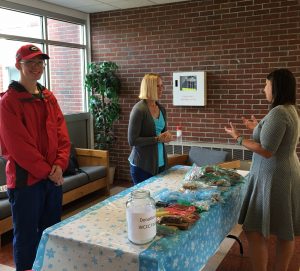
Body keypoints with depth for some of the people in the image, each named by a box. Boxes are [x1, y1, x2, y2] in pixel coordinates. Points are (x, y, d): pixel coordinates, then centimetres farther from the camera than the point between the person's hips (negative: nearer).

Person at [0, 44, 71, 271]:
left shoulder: (49, 98, 10)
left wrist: (59, 165, -8)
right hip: (25, 179, -6)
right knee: (26, 235, 7)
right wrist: (46, 171, -13)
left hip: (53, 177, 6)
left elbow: (62, 134, 6)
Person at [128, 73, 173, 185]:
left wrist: (167, 135, -1)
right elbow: (132, 141, -16)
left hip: (160, 163, 7)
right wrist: (157, 139, -18)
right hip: (143, 165, -7)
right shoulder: (139, 109, -14)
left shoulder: (161, 109, 8)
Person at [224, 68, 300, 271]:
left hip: (273, 177, -10)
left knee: (255, 231, -2)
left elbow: (266, 151, -22)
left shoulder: (278, 112, -21)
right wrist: (258, 128, 24)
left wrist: (239, 138, -12)